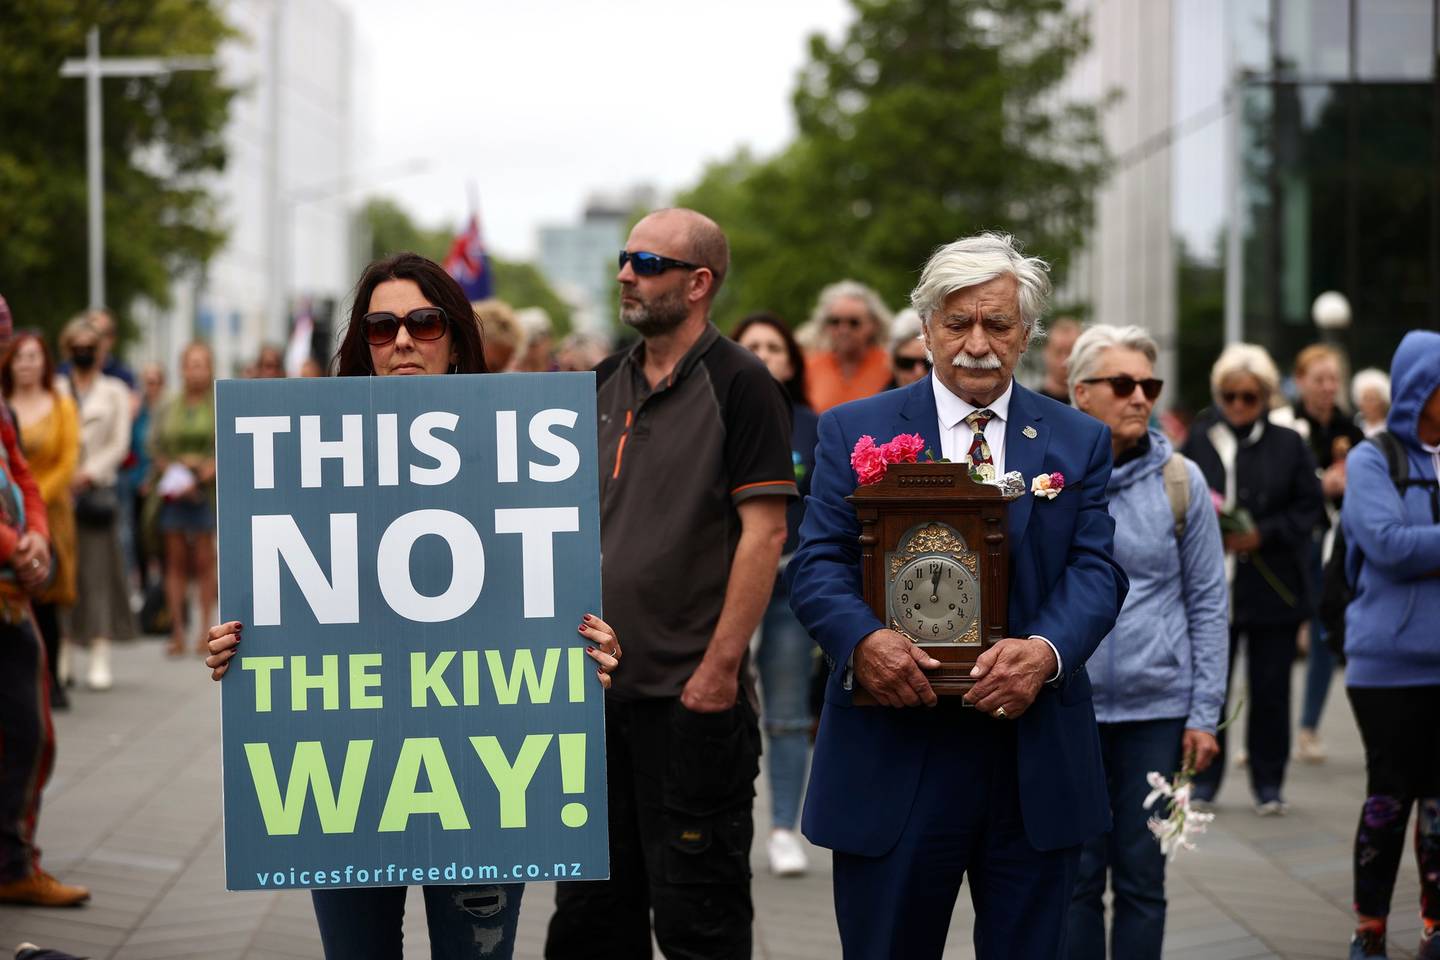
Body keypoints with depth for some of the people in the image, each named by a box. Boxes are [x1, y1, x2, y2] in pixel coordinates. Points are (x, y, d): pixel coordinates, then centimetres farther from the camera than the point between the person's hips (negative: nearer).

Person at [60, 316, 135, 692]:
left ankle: (100, 656, -8)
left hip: (97, 488, -1)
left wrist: (90, 473, -9)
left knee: (98, 569, -6)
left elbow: (119, 444, 4)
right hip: (57, 489, 1)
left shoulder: (114, 392, 12)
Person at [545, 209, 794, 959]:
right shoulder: (605, 386, 12)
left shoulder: (738, 383, -8)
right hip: (598, 687, 7)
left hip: (691, 693, -7)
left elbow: (764, 531, -13)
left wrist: (721, 665, -18)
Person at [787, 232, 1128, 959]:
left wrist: (1046, 651, -20)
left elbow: (1096, 571, 1)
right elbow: (817, 565, -1)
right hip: (892, 758, -1)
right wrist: (862, 640, -23)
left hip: (1037, 761, 2)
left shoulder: (1079, 441, 10)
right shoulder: (853, 431, 5)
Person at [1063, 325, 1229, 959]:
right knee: (1075, 877, 4)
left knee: (1142, 879, 6)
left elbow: (1208, 603, 4)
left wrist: (1204, 712, 0)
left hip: (1157, 709, 1)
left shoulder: (1180, 481, 2)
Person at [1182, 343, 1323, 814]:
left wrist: (1262, 535, -12)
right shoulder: (1198, 442, 3)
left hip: (1273, 591, 0)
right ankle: (1203, 779, 15)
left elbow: (1309, 507, 1)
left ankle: (1269, 783, 15)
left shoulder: (1289, 444, 2)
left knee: (1271, 689, 4)